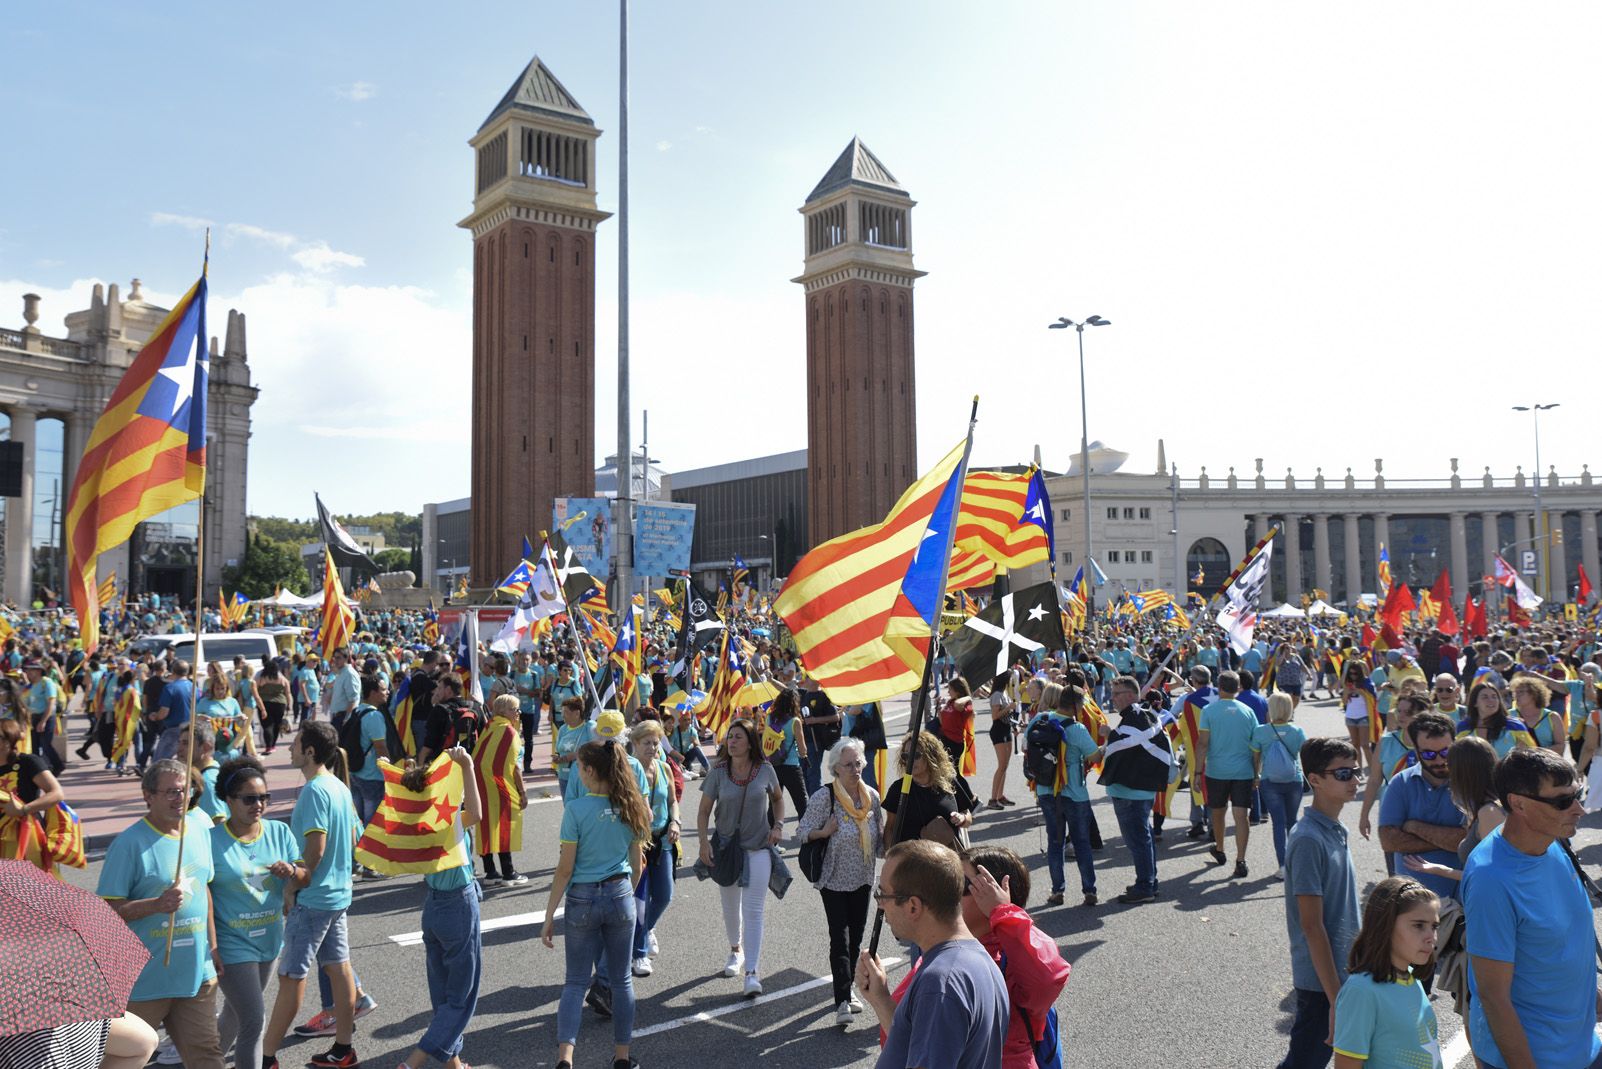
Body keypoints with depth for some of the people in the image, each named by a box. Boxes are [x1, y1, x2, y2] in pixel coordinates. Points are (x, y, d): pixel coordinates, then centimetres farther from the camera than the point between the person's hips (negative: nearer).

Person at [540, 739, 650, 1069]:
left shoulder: (576, 809, -15)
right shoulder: (631, 807, -2)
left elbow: (565, 869, -12)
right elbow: (637, 864, 6)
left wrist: (549, 916, -4)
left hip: (583, 899, -3)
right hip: (620, 896, 3)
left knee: (576, 982, 9)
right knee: (622, 980, 14)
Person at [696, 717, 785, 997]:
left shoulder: (765, 770, -8)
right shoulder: (718, 772, -8)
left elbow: (777, 798, 10)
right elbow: (704, 810, -2)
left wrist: (778, 825, -4)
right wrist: (704, 842, -13)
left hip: (758, 848, -2)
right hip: (726, 846, 2)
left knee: (753, 910, -6)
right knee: (730, 907, 18)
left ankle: (753, 972, -4)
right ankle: (736, 950, 44)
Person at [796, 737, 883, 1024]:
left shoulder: (872, 796, -1)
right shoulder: (824, 796, -17)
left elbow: (879, 837, 11)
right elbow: (802, 831, -10)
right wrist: (824, 832, -26)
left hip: (862, 878, 5)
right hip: (834, 879, -5)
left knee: (856, 934, 14)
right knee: (840, 937, -8)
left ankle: (847, 987, 33)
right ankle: (842, 1001, -4)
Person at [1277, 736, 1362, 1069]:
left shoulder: (1335, 830, 6)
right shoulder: (1308, 839, -21)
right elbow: (1311, 925, -22)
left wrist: (1345, 984, 19)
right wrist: (1335, 997, -20)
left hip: (1342, 972, 8)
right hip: (1321, 981, -8)